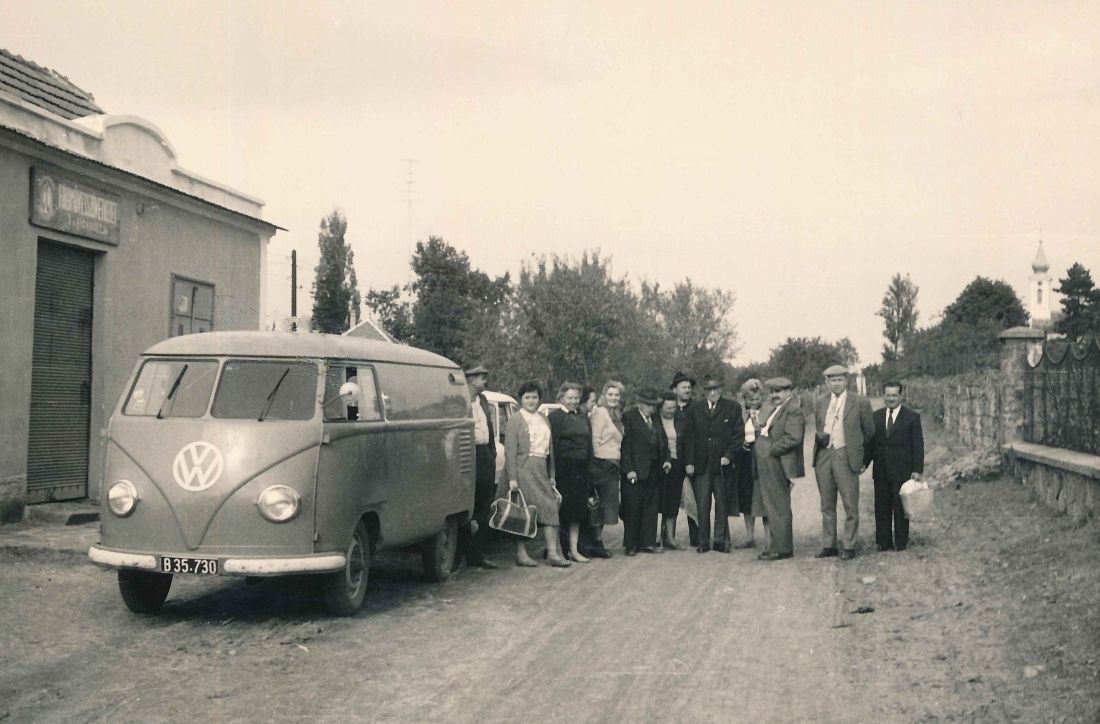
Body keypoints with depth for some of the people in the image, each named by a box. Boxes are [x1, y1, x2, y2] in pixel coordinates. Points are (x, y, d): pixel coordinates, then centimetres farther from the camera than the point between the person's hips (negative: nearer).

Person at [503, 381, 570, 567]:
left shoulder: (544, 421, 17)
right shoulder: (515, 420, -2)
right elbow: (510, 450, -9)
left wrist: (551, 475, 14)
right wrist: (512, 478, -16)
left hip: (541, 468, 6)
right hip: (523, 467, -6)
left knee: (550, 507, -2)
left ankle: (553, 552, -2)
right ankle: (521, 553, 4)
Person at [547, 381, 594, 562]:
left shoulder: (584, 418, 17)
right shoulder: (555, 417, -4)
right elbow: (553, 445, -10)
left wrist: (589, 466, 10)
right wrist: (554, 470, -16)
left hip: (580, 469, 6)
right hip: (563, 468, -6)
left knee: (578, 509, 7)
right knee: (562, 508, -3)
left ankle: (573, 549, 13)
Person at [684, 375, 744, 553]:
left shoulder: (732, 408, 5)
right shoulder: (695, 410, 11)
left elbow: (739, 435, 3)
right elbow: (689, 437, 10)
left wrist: (728, 455, -8)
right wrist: (689, 461, 1)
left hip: (722, 463, -1)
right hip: (700, 465, 1)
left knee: (722, 504, 3)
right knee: (702, 505, 0)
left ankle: (721, 541, 11)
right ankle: (703, 542, 6)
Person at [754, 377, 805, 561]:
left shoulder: (793, 409, -10)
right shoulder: (769, 410, 19)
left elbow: (793, 437, -20)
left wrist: (770, 451, -15)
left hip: (778, 466, -9)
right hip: (767, 467, 9)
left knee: (779, 509, -3)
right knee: (772, 508, 12)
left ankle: (781, 549, 3)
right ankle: (779, 546, 19)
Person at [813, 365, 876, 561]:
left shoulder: (860, 402, 0)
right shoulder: (820, 404, 13)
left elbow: (869, 431, 8)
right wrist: (819, 438, 7)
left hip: (845, 457, -4)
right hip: (823, 456, 4)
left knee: (850, 505, -3)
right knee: (827, 505, 9)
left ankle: (848, 546, 5)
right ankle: (828, 545, 15)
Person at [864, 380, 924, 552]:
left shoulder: (912, 417, 0)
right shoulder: (876, 416, 11)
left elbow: (918, 445, -2)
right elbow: (871, 443, 13)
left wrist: (918, 470, -8)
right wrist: (864, 463, 2)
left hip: (902, 471, -3)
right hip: (881, 471, 4)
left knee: (901, 509, 1)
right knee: (882, 508, 5)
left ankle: (900, 543, 9)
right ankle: (884, 543, 11)